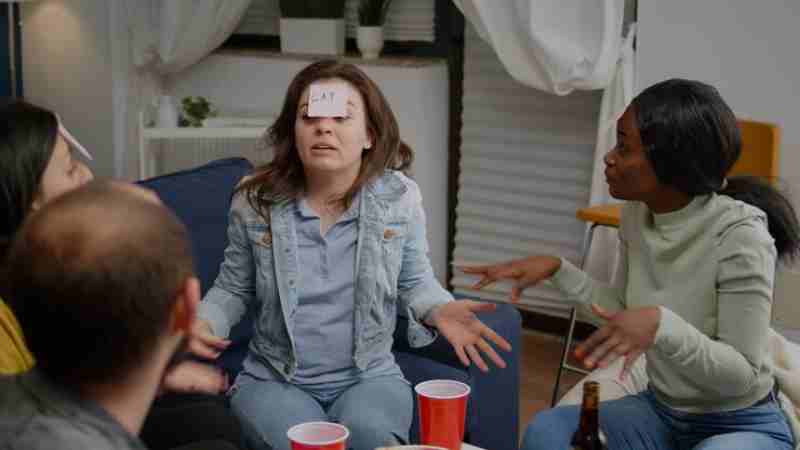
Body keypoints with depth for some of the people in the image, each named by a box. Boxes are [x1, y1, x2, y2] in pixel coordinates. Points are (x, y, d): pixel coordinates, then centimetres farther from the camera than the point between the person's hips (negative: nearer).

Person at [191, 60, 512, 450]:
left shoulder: (399, 197, -5)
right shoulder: (255, 200, -6)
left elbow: (413, 282, 8)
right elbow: (234, 289, 8)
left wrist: (440, 310, -14)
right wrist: (203, 321, -13)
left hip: (369, 377, 0)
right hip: (273, 380, 0)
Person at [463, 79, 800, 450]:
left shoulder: (739, 236, -24)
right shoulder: (637, 213, -5)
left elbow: (743, 375, -22)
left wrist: (662, 325, -37)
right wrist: (557, 270, -3)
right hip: (661, 410, 6)